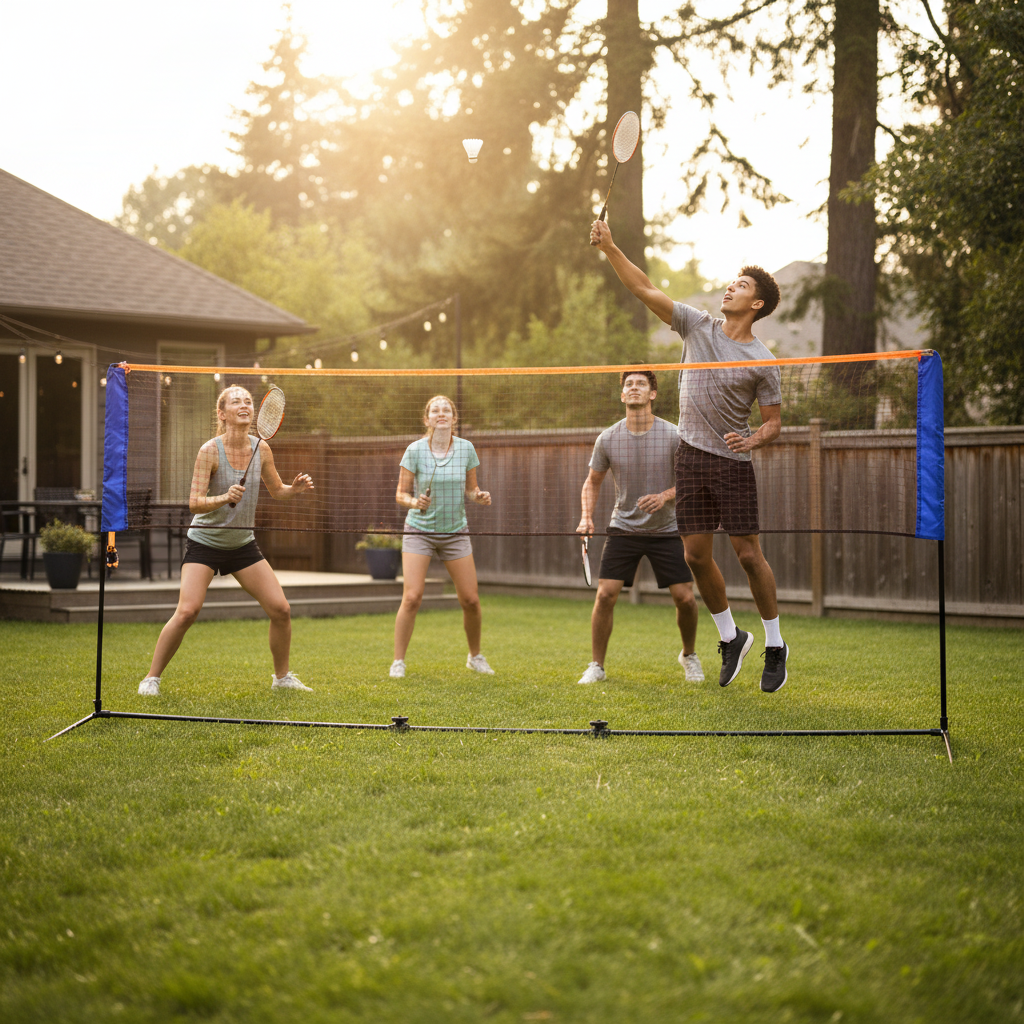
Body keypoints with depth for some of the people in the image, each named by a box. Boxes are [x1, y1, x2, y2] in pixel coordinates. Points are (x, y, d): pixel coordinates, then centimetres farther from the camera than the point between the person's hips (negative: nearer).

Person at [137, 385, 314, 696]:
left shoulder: (261, 449, -3)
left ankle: (282, 677, 18)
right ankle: (152, 678, -3)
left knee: (281, 609, -3)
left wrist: (295, 488, -9)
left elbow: (276, 489, 12)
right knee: (187, 612, -19)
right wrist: (224, 498, -39)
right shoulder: (210, 451, -17)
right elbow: (195, 504, -21)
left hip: (243, 544, 5)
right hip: (205, 542, -4)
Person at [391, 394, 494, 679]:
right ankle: (398, 661, 0)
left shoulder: (465, 448, -1)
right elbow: (400, 494, -3)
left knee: (470, 600, 0)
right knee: (412, 598, -13)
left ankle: (475, 657, 23)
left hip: (455, 532, 2)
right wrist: (415, 502, -24)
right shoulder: (415, 450, -8)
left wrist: (479, 496, -13)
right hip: (419, 530, -2)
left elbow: (470, 488, 9)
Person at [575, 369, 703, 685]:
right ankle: (596, 666, 5)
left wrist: (665, 496, -22)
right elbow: (593, 481, 9)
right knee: (605, 595, -11)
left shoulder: (673, 436, -10)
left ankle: (689, 655, 22)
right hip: (623, 528, 1)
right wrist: (587, 517, -6)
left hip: (666, 529, -1)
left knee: (685, 598, -5)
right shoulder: (607, 439, -5)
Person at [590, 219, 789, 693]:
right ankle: (731, 638, 22)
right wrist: (610, 248, -7)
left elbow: (773, 422, 1)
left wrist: (752, 440, -20)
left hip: (733, 463, -4)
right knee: (696, 555, 4)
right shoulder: (698, 325, 5)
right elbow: (645, 290, 2)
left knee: (749, 554, -4)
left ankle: (775, 646, 11)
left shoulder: (762, 362, -4)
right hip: (691, 456, 4)